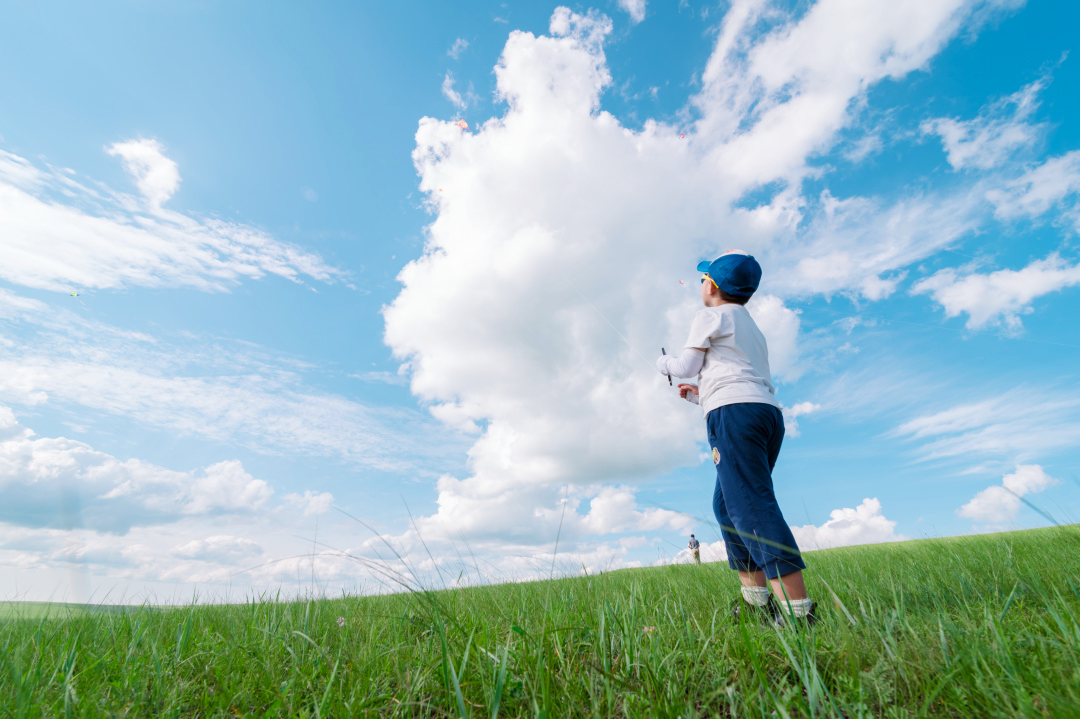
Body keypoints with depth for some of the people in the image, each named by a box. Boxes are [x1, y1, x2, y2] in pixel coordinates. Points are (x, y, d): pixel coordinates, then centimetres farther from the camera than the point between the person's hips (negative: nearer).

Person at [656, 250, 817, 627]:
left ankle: (796, 606, -20)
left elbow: (687, 365, 1)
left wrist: (663, 363, 22)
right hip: (768, 411, 9)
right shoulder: (751, 327, 32)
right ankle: (756, 598, 11)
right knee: (727, 502, 12)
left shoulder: (710, 316, 6)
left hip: (734, 411, -9)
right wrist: (698, 394, 36)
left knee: (751, 503, -15)